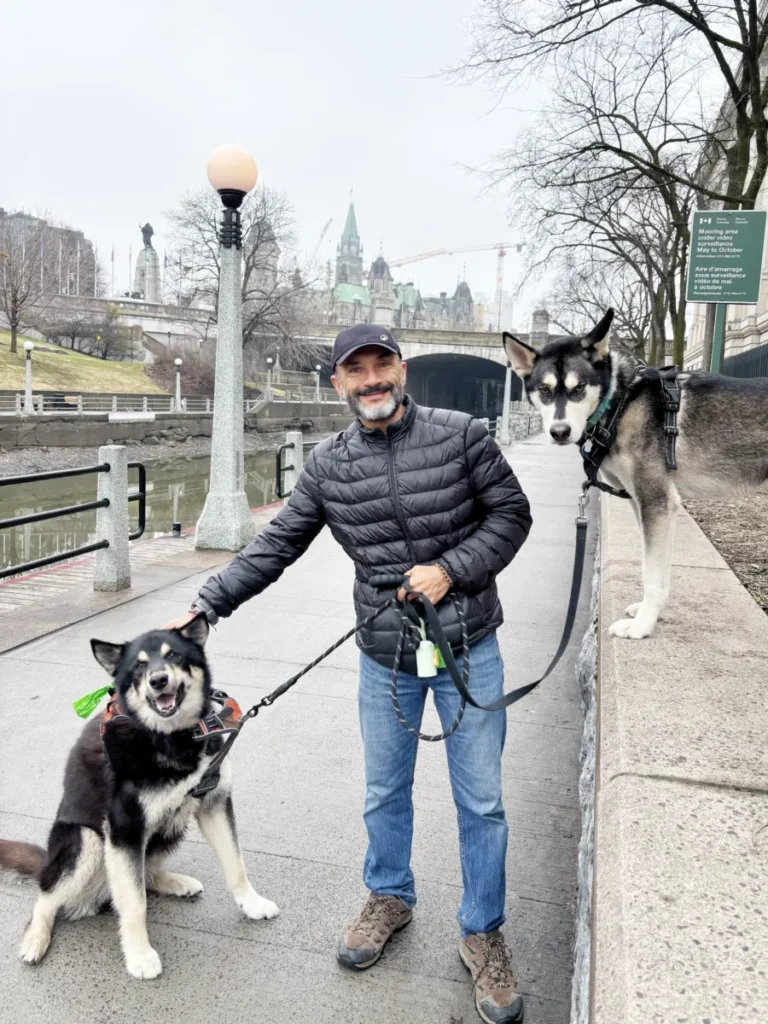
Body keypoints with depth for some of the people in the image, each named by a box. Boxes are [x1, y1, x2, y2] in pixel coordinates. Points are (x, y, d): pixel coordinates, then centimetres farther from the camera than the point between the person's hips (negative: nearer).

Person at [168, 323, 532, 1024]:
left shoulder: (461, 435, -10)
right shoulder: (328, 466, -3)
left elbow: (511, 513, -5)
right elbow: (275, 546, 1)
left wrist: (451, 570, -18)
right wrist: (207, 605, -3)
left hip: (469, 650, -2)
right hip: (385, 660, 2)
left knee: (481, 801, 8)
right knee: (385, 793, 18)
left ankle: (482, 933, 30)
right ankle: (390, 899, 44)